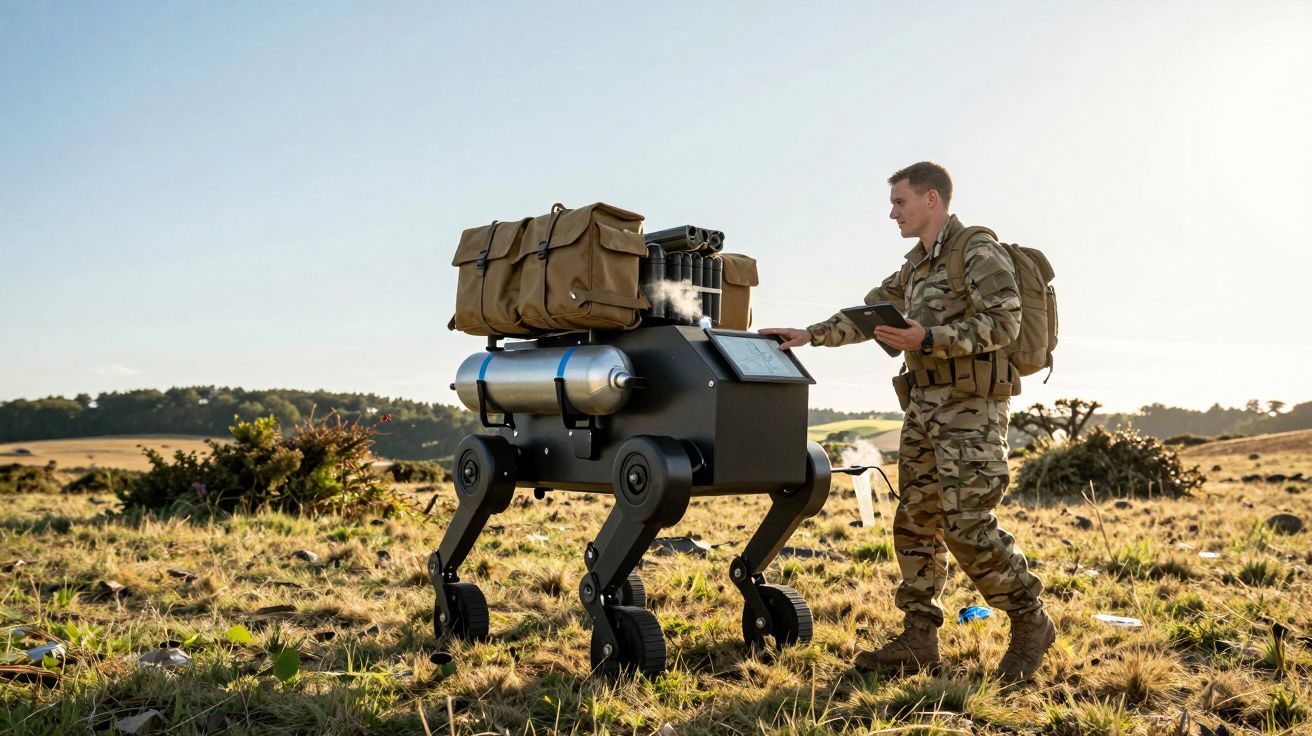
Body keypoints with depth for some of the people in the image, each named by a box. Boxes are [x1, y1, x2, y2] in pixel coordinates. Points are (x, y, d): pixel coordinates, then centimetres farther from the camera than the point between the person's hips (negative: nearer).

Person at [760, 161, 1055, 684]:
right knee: (915, 522, 7)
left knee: (968, 525, -12)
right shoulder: (916, 266, 19)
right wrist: (811, 335, 17)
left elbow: (1004, 323, -18)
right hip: (924, 406, 9)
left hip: (969, 406, -9)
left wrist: (928, 338, -25)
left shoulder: (979, 253, -7)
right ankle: (919, 640, 13)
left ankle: (1031, 622, 7)